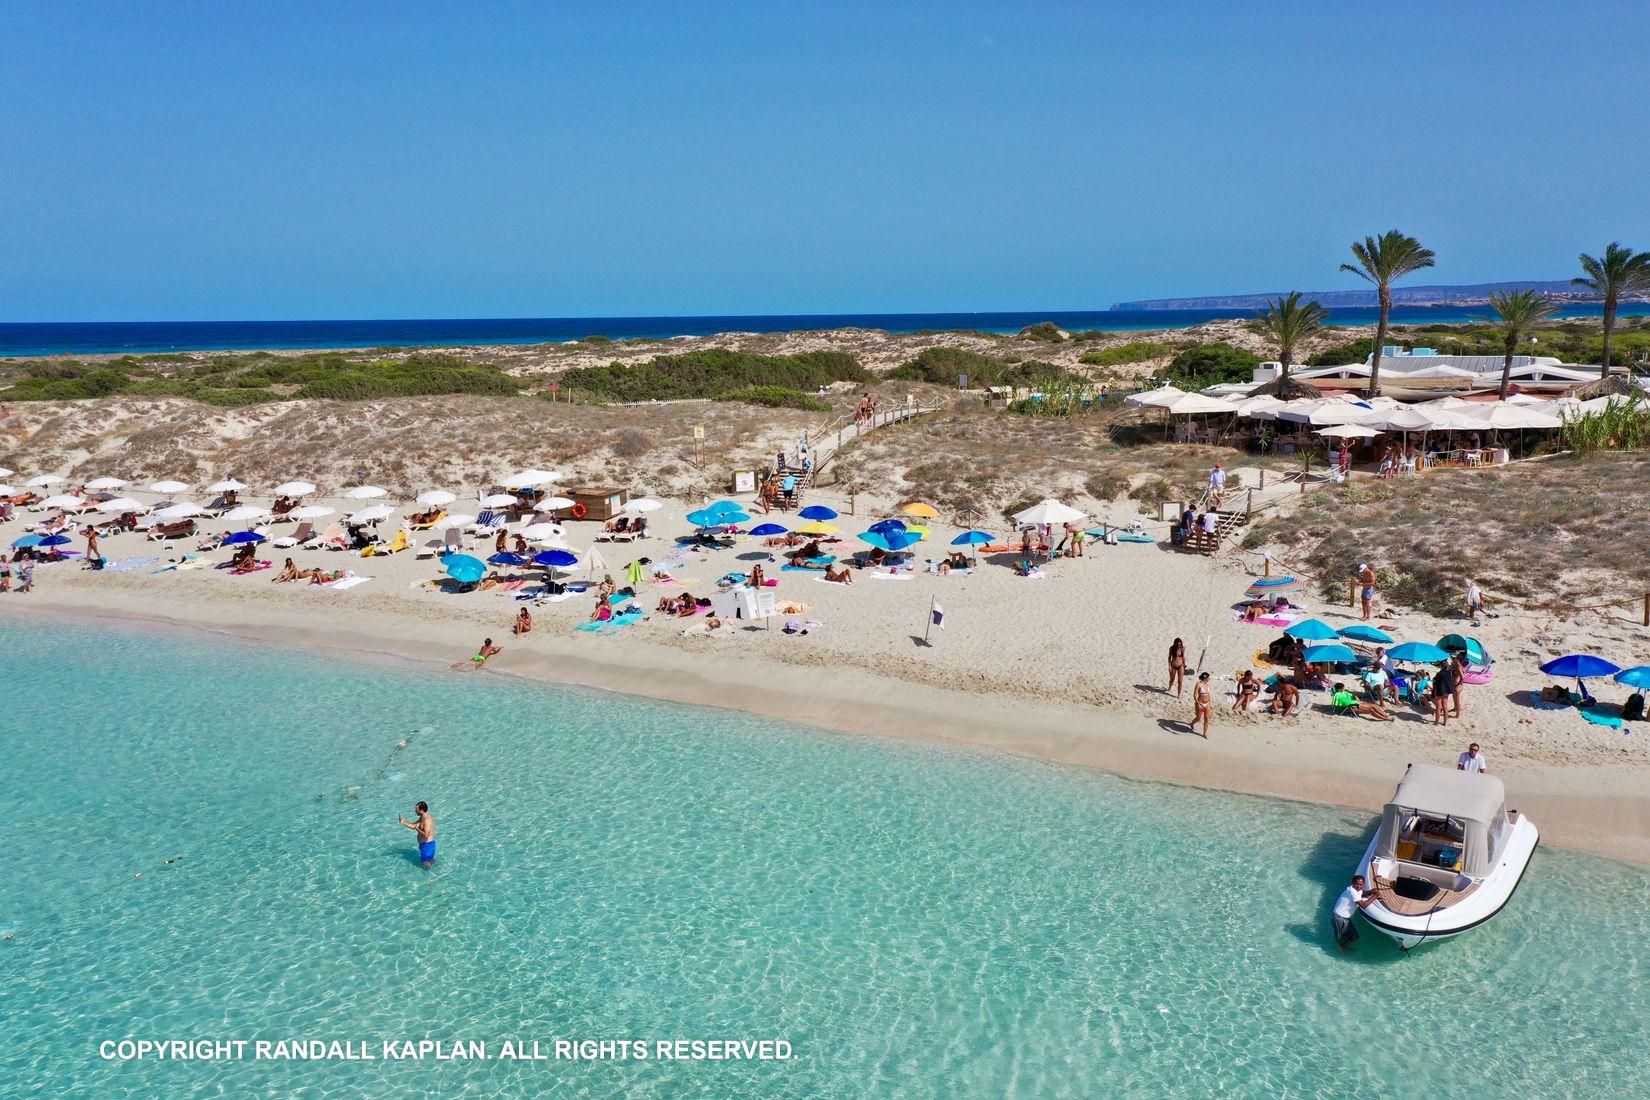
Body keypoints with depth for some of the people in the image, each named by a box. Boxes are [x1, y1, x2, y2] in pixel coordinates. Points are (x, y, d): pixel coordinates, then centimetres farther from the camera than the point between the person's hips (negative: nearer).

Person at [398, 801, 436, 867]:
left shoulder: (427, 820, -27)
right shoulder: (422, 818, 6)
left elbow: (426, 835, -34)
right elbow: (413, 826, 14)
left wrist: (417, 829, -21)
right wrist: (403, 822, 3)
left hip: (427, 845, -10)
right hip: (424, 844, 10)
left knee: (425, 863, 1)